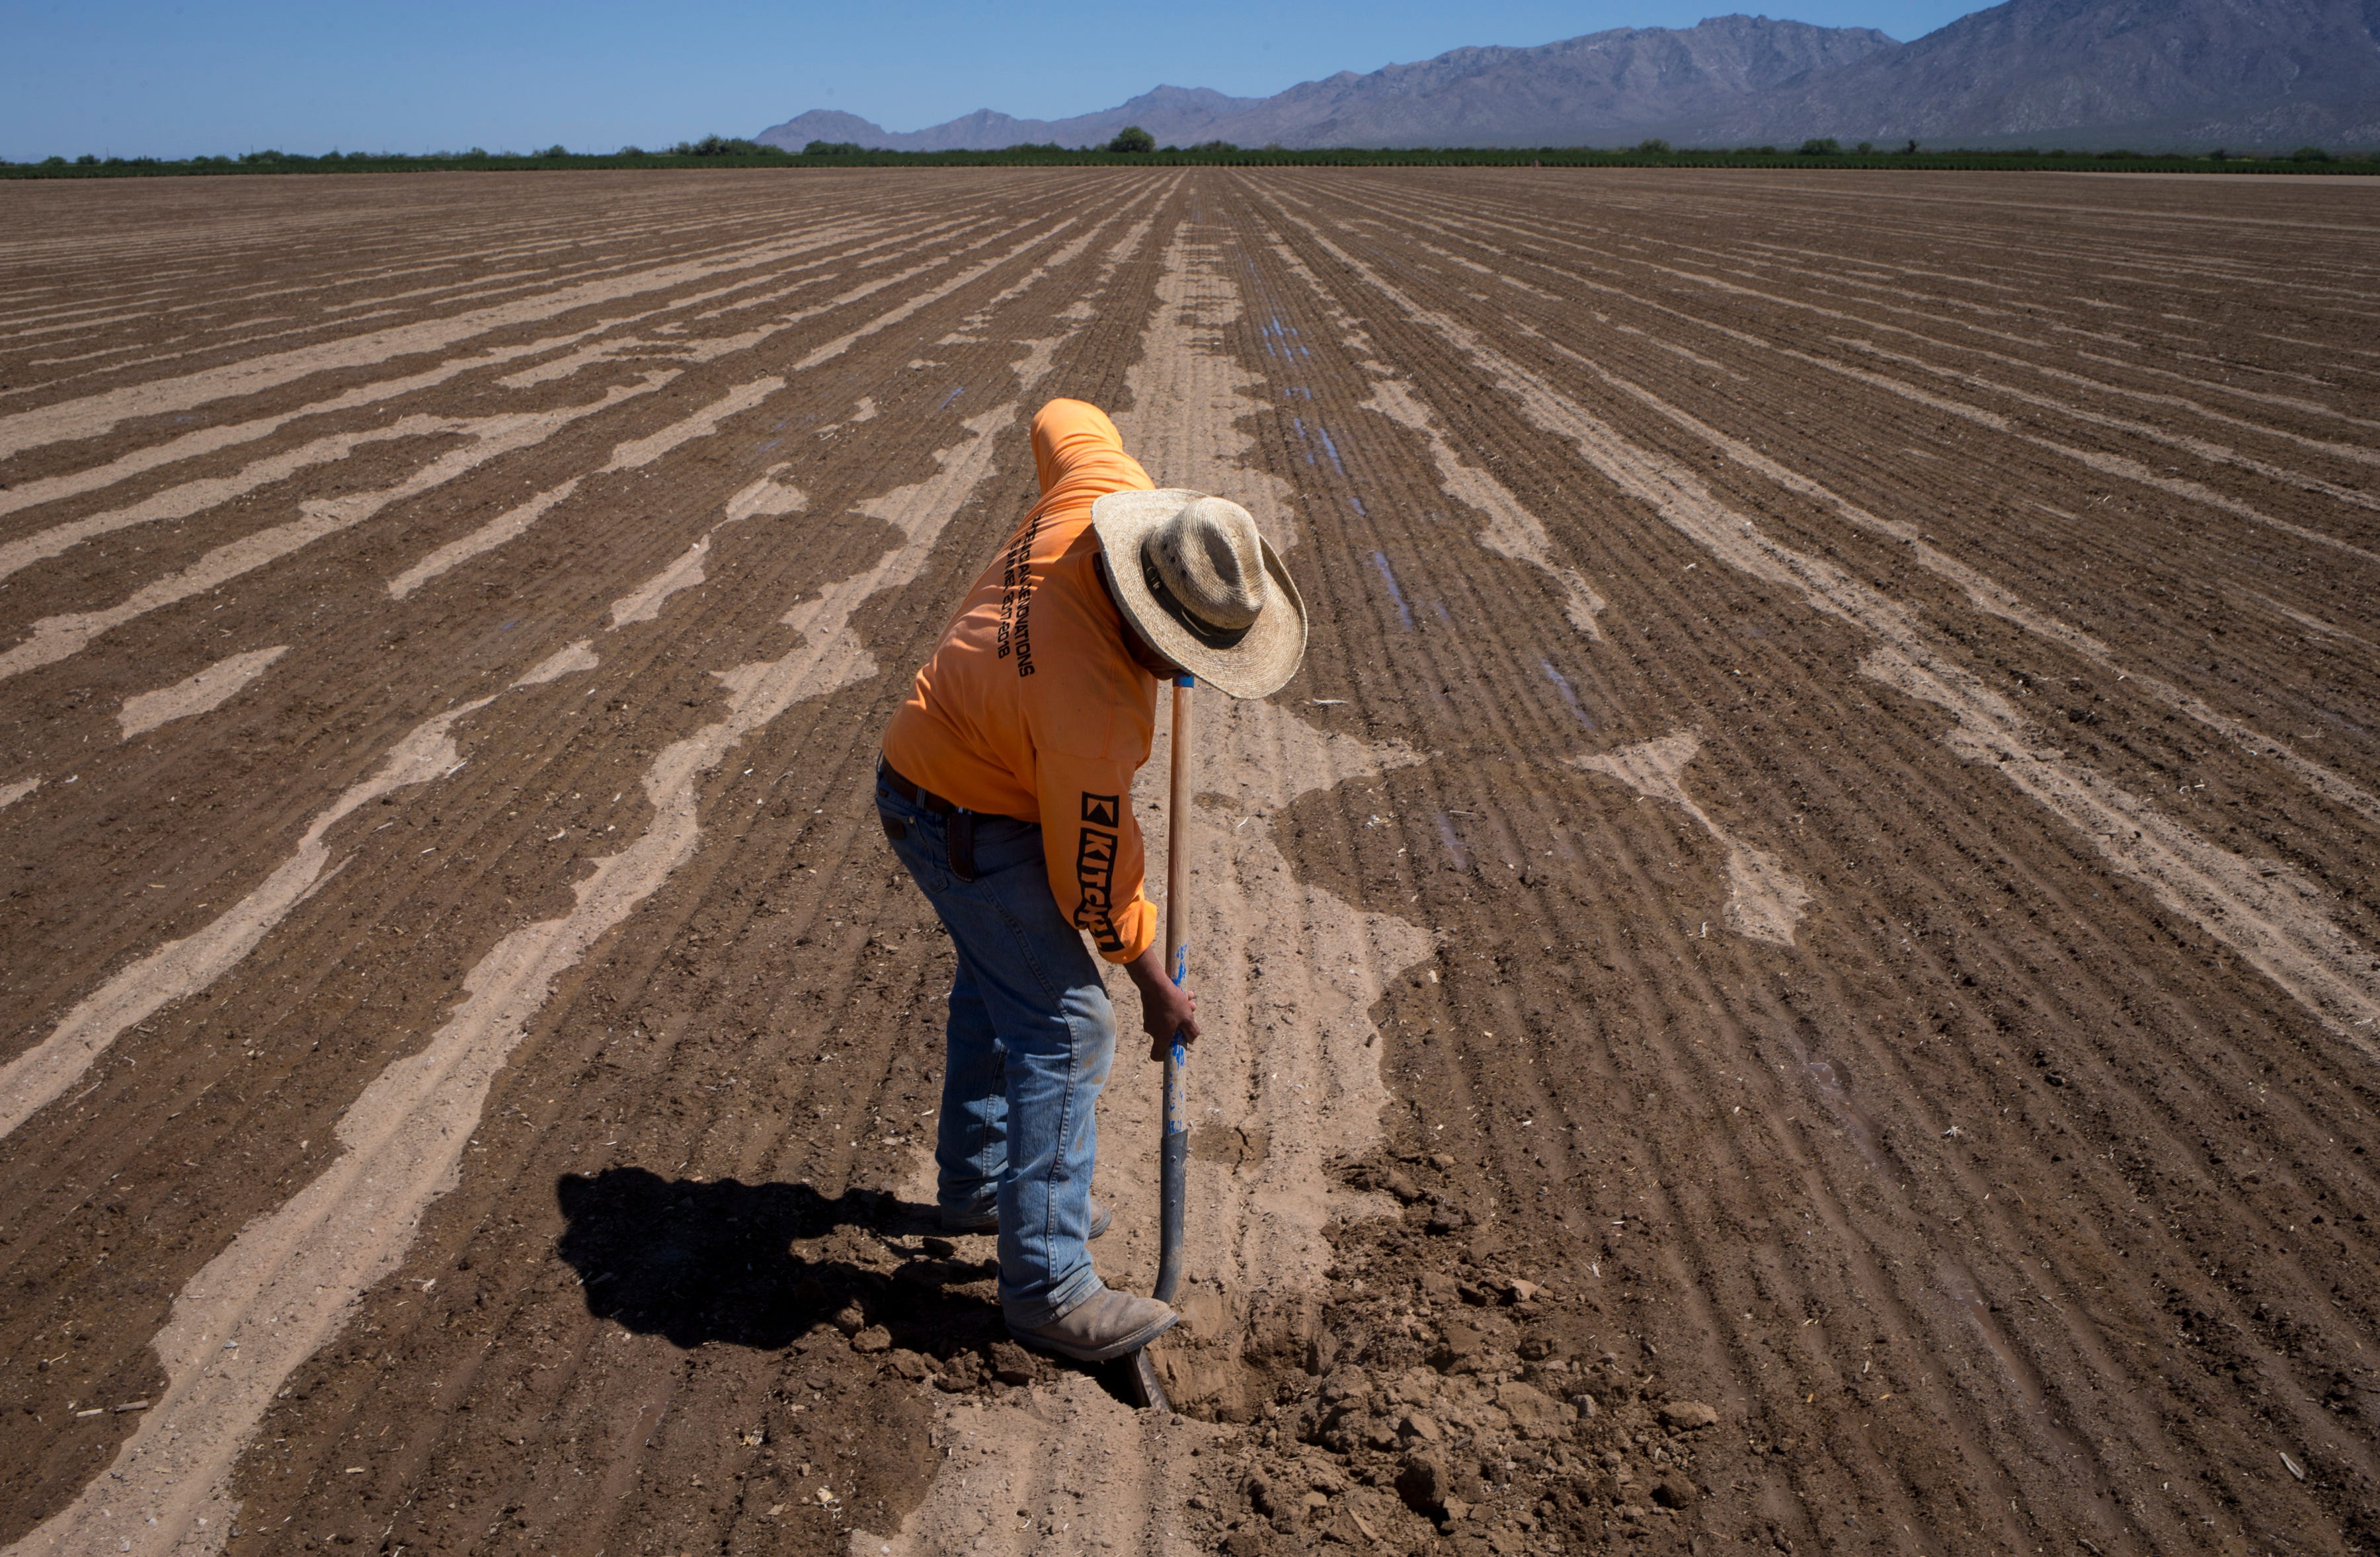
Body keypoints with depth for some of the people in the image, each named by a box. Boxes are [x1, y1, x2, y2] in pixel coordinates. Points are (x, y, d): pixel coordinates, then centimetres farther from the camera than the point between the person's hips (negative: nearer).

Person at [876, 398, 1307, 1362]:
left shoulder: (1102, 493, -19)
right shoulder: (1099, 711, -37)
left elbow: (1064, 420, 6)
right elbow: (1094, 883, -24)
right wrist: (1159, 989, -9)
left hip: (936, 757, 10)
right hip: (968, 825, -10)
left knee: (997, 982, 24)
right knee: (1061, 1027, -9)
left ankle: (976, 1185, 43)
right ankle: (1049, 1288, -1)